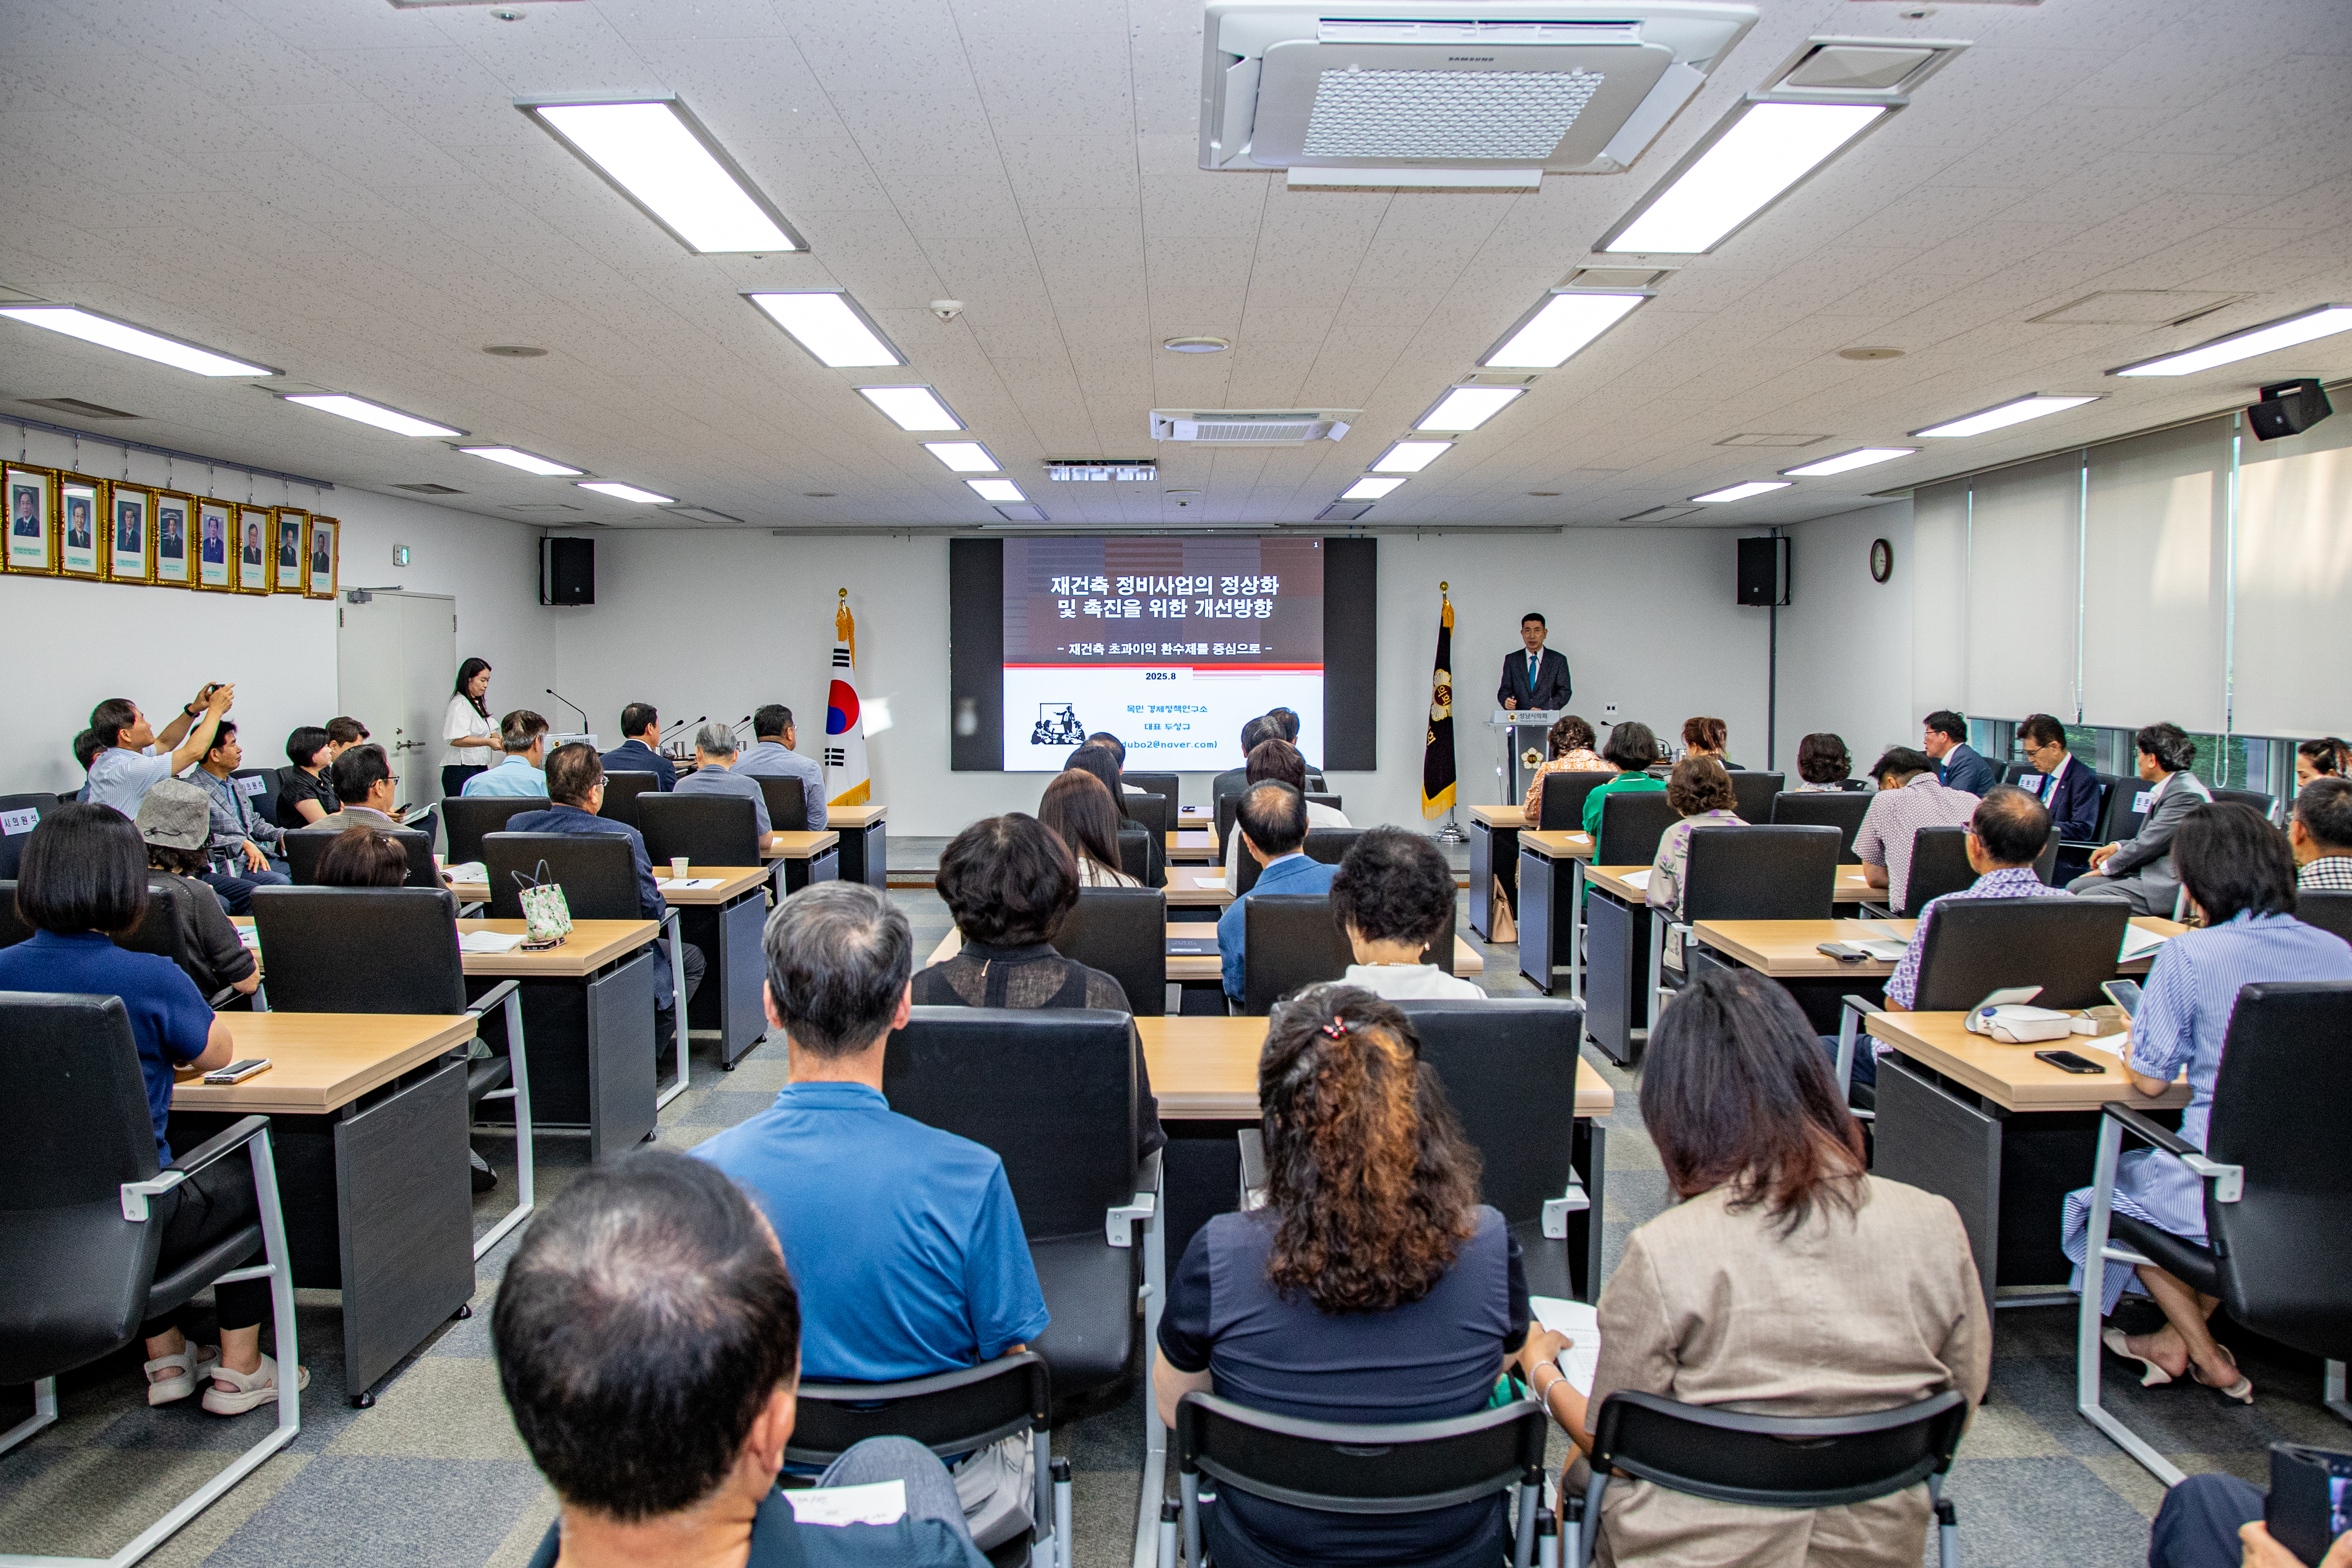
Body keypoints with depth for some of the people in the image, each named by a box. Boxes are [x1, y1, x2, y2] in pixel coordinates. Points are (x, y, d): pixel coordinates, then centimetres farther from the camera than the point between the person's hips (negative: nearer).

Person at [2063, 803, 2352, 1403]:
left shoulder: (2189, 956, -17)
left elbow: (2149, 1078, -10)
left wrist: (2136, 1040, 12)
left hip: (2228, 1201, -6)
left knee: (2112, 1184, 26)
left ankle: (2208, 1358, 31)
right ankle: (2178, 1338, 38)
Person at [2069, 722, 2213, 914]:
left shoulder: (2186, 794, -17)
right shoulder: (2173, 786, 16)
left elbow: (2151, 843, -17)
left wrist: (2106, 868, -7)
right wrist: (2118, 847, 9)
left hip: (2171, 885, -10)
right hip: (2152, 872, 10)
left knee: (2089, 898, -24)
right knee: (2075, 887, -1)